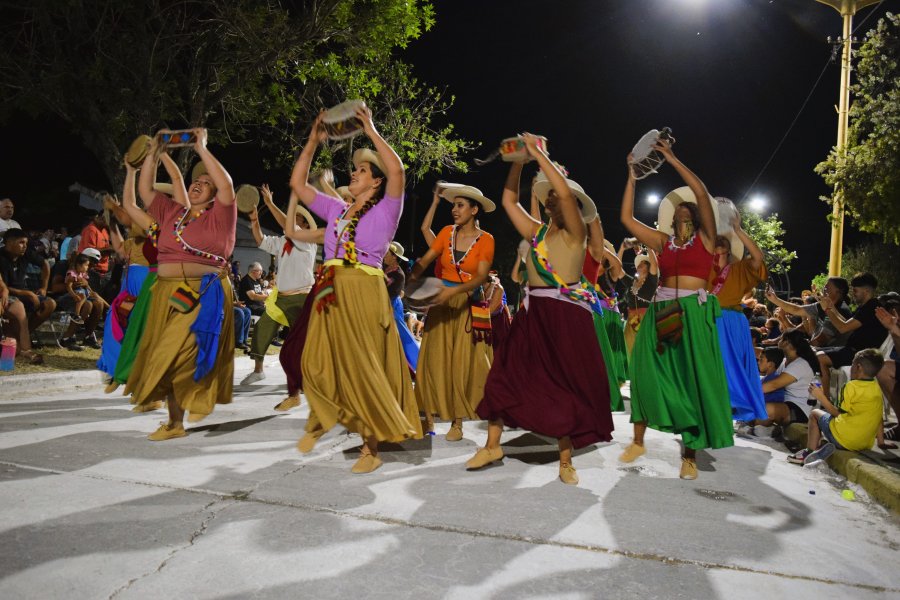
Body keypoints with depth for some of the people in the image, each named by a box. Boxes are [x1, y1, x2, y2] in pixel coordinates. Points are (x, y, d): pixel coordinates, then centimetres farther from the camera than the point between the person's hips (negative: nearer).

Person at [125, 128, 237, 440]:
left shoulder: (219, 216, 0)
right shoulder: (172, 212, 16)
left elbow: (227, 185, -16)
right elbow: (145, 189, 19)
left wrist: (201, 148, -12)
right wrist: (155, 153, 12)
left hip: (203, 293, -6)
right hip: (167, 292, 6)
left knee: (181, 352, -17)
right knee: (166, 357, 7)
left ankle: (200, 393, 7)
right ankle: (175, 422, 16)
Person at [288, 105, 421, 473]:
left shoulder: (385, 211, 3)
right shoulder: (335, 209, 18)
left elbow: (397, 172, -14)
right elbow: (298, 183, 21)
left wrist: (372, 132, -7)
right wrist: (313, 142, 18)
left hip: (364, 294, -5)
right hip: (330, 293, 5)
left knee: (363, 369, -2)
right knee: (318, 364, 4)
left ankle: (371, 448, 8)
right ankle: (319, 421, 31)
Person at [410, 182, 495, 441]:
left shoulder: (485, 239, -6)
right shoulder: (447, 232, 2)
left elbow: (481, 276, -16)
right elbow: (425, 260, -5)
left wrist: (454, 291, -30)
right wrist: (411, 280, -23)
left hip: (469, 305, -3)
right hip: (441, 302, 3)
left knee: (463, 362, 0)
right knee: (434, 359, 0)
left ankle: (457, 422, 10)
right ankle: (429, 416, 9)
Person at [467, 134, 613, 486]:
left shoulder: (575, 233, -1)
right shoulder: (535, 231, 14)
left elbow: (566, 193, -16)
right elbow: (509, 200, 18)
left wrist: (538, 153, -10)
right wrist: (518, 163, 8)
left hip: (567, 315, -5)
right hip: (533, 314, 5)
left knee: (566, 385, 1)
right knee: (508, 375, 3)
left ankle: (565, 461, 13)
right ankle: (492, 446, 16)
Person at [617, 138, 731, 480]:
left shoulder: (705, 237, 5)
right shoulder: (662, 242, 13)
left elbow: (701, 192, -7)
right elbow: (626, 218, 9)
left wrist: (670, 158, -5)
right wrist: (632, 175, 11)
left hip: (695, 313, -3)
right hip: (661, 312, 3)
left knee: (694, 380, -1)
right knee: (649, 374, 4)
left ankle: (690, 455, 7)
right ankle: (638, 441, 19)